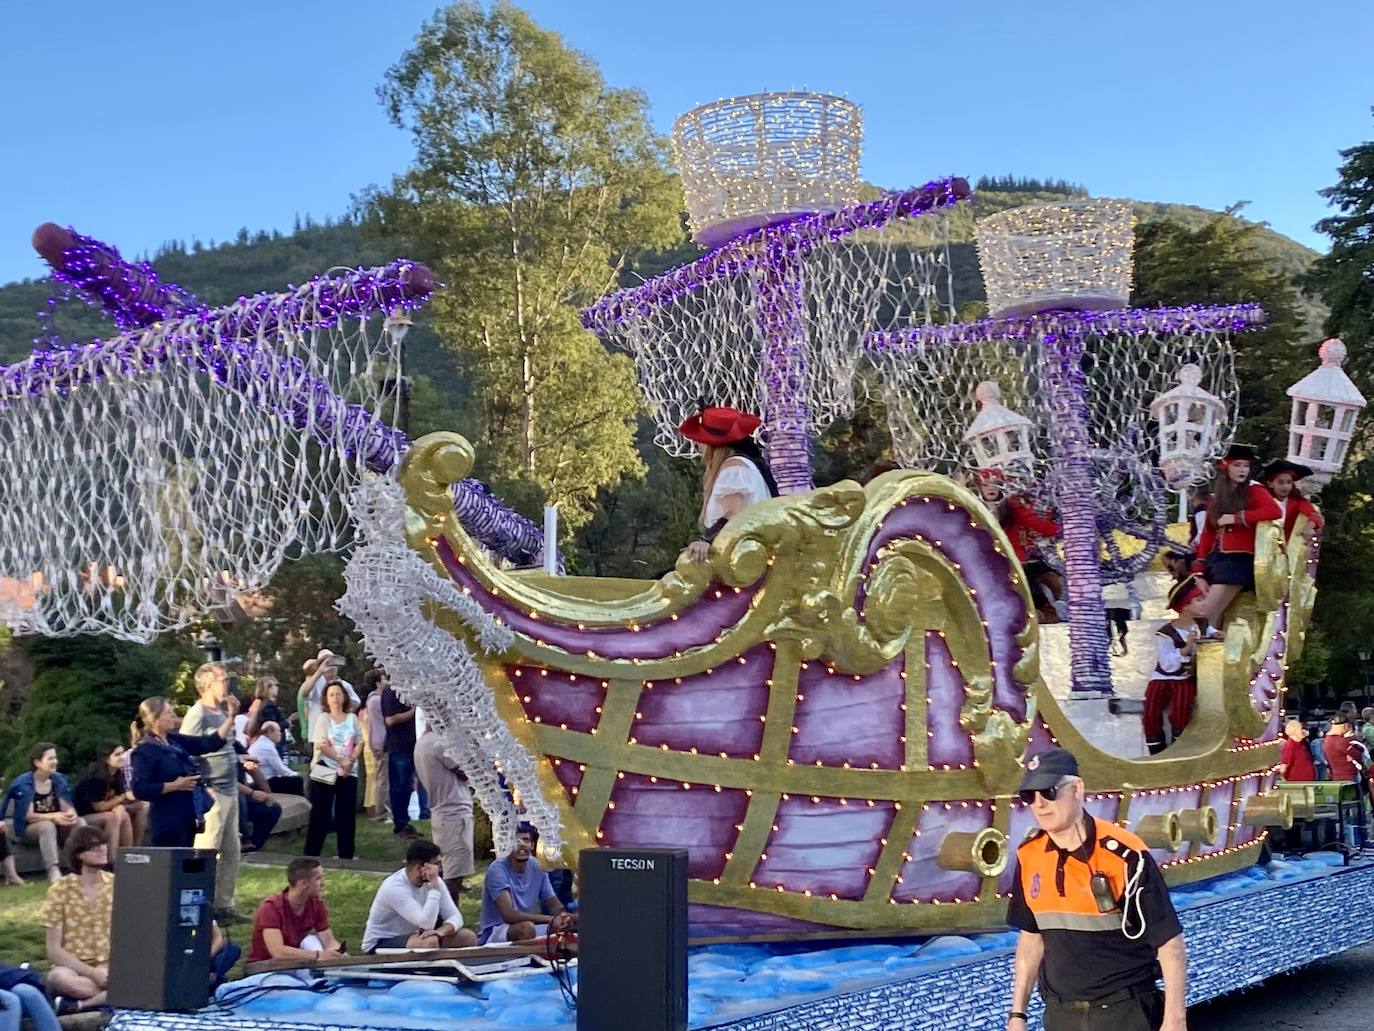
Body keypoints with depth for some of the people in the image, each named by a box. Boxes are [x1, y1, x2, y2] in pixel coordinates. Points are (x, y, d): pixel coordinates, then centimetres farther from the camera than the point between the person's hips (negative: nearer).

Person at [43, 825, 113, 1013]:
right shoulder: (59, 890, -4)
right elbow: (54, 950, -6)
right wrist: (91, 973, -19)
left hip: (111, 969, 2)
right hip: (75, 969, -2)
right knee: (59, 978, -39)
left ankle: (81, 1005, -22)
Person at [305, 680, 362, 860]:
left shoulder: (352, 718, 8)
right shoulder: (323, 718, -2)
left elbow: (359, 742, 4)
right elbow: (321, 745, -11)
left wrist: (350, 761, -12)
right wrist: (341, 760, -15)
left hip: (348, 773, 3)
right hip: (325, 772, -3)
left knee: (347, 815, 5)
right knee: (320, 815, -2)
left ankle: (346, 856, 13)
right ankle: (311, 855, 4)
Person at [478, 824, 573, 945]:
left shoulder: (538, 867, 0)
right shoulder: (497, 869, -19)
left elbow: (554, 904, 5)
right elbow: (509, 915, -30)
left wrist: (564, 916, -21)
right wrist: (550, 919, -35)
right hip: (492, 934, -6)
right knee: (526, 928, -35)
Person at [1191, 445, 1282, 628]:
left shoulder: (1254, 491, 0)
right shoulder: (1217, 497, 17)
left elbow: (1275, 511, -20)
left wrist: (1236, 518, -18)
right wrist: (1199, 569, 8)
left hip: (1239, 560, -6)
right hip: (1215, 559, 6)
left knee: (1207, 617, -14)